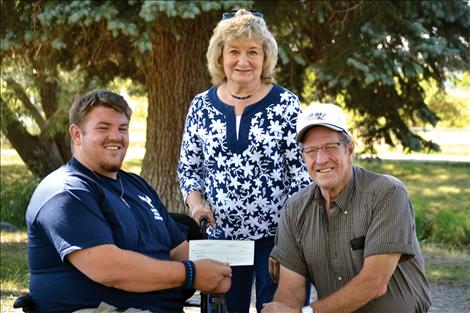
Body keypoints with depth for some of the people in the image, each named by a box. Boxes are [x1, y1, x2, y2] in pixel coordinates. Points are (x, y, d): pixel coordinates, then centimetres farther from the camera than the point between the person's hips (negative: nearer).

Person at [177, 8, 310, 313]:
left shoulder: (286, 104, -4)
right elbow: (188, 168, 12)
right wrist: (196, 204, -6)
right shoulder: (201, 106, 4)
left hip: (278, 236, -2)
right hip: (221, 237, 3)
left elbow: (302, 172, -5)